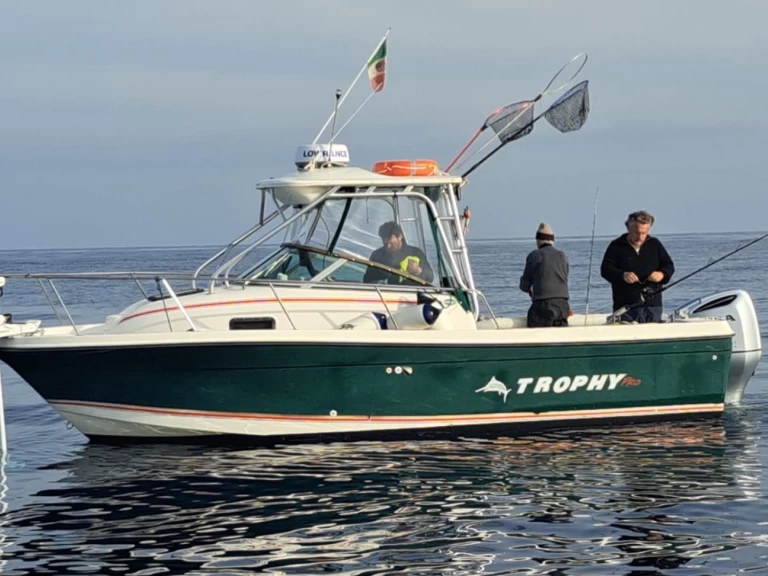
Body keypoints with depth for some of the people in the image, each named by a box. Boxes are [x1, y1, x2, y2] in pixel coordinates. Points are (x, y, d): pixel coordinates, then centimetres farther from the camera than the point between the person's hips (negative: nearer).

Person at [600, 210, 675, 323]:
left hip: (653, 305, 3)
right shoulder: (616, 246, 3)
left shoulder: (655, 244, 12)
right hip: (625, 306, -3)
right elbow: (605, 269, -4)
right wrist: (622, 275, -23)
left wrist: (662, 274, -12)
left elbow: (669, 266, 12)